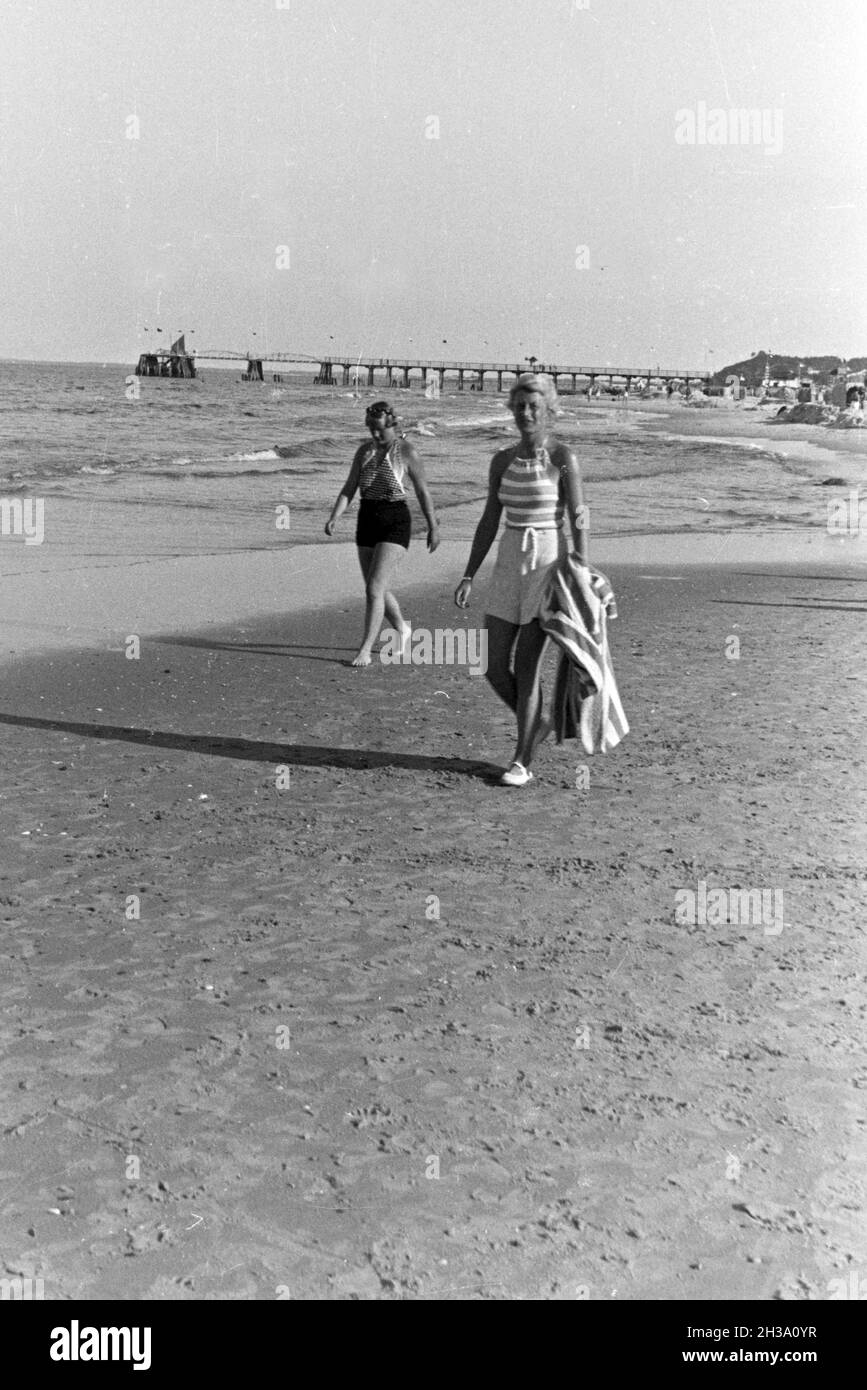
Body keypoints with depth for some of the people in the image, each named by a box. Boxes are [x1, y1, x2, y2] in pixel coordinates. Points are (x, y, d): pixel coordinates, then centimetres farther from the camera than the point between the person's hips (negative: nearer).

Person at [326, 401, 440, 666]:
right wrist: (334, 518, -13)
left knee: (374, 588, -15)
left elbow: (422, 491, -1)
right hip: (367, 521, 6)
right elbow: (349, 489, 2)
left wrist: (433, 527, 4)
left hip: (395, 523, -6)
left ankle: (365, 649, -9)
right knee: (378, 589, 15)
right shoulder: (364, 450, 5)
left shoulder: (406, 451, -8)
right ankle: (403, 630, 40)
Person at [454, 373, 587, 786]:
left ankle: (522, 762, 7)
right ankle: (535, 724, 30)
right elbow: (489, 522, 10)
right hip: (509, 566, 5)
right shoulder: (502, 461, 7)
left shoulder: (563, 459, -7)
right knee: (494, 666, 3)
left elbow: (578, 521, -8)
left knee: (527, 668, -5)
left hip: (548, 565, -5)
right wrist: (469, 576, 6)